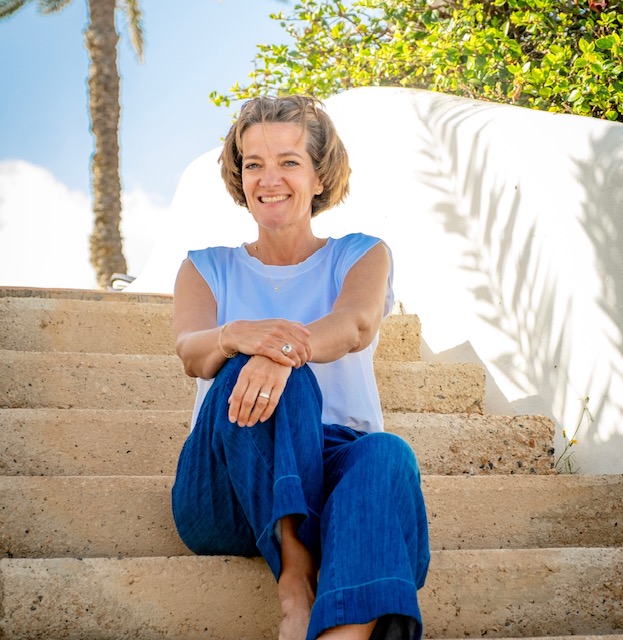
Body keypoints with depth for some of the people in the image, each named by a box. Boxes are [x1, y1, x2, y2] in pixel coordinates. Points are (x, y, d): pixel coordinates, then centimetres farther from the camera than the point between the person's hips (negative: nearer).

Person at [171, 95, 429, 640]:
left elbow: (357, 326, -11)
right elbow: (191, 354, -7)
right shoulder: (207, 269, 17)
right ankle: (295, 570, -39)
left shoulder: (361, 256, 15)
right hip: (229, 492, 0)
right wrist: (233, 337, -34)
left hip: (333, 470, 0)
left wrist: (288, 349, -36)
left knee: (387, 454, -36)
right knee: (252, 368, -31)